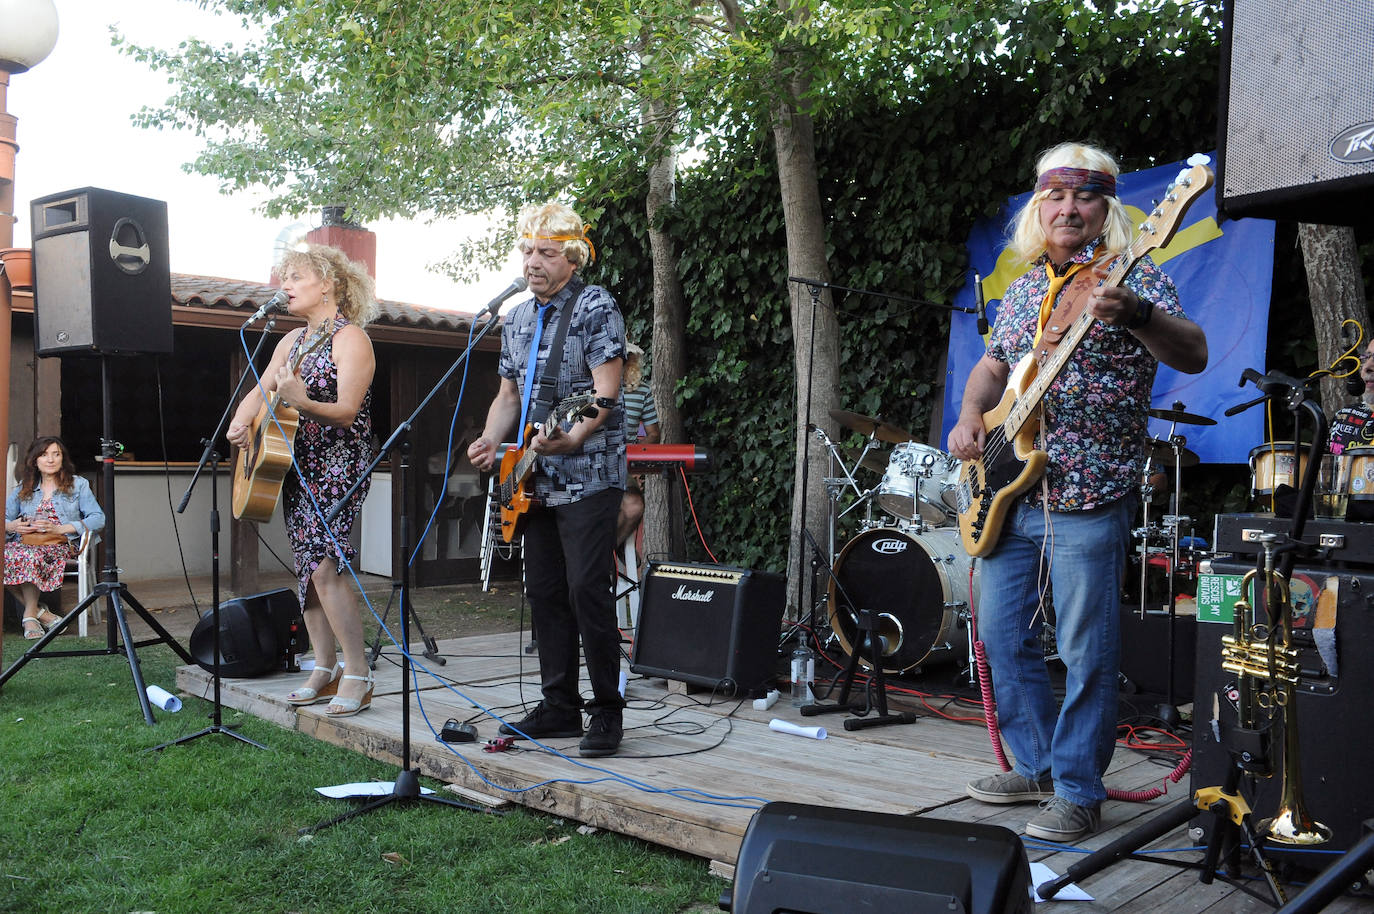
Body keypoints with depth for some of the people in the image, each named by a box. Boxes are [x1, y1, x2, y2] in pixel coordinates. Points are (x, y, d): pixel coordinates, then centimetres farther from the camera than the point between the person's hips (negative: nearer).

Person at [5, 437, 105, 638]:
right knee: (7, 555, -33)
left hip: (61, 544, -3)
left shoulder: (78, 485, 12)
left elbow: (98, 519, -2)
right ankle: (40, 611, -22)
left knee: (31, 555, -37)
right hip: (25, 542, 3)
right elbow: (5, 518, 17)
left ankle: (30, 615, -21)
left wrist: (60, 528, -13)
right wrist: (13, 526, -8)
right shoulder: (23, 488, 23)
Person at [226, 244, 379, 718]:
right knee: (306, 569, 7)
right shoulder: (293, 340, 17)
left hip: (339, 465, -8)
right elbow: (258, 392, 18)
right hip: (296, 465, 8)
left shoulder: (350, 338, -9)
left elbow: (346, 412, -19)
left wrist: (303, 404, -37)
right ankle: (325, 671, 15)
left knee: (324, 566, -17)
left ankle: (358, 675, -10)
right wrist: (241, 422, -4)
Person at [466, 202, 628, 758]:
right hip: (536, 480, 8)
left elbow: (606, 393, -15)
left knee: (587, 590, -10)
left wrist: (572, 438, -31)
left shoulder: (596, 308, -6)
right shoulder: (517, 319, 16)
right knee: (544, 592, 9)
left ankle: (606, 713, 1)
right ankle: (559, 707, 20)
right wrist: (489, 441, 3)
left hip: (588, 475, -8)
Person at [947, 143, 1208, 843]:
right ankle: (1039, 765, 28)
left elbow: (1193, 356, -18)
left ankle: (1077, 793, 13)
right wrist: (970, 415, 6)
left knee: (1085, 653, -1)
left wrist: (1135, 314, -37)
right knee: (1002, 634, 12)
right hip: (1008, 492, 7)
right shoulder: (1022, 289, 15)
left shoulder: (1134, 279, -4)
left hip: (1088, 497, -7)